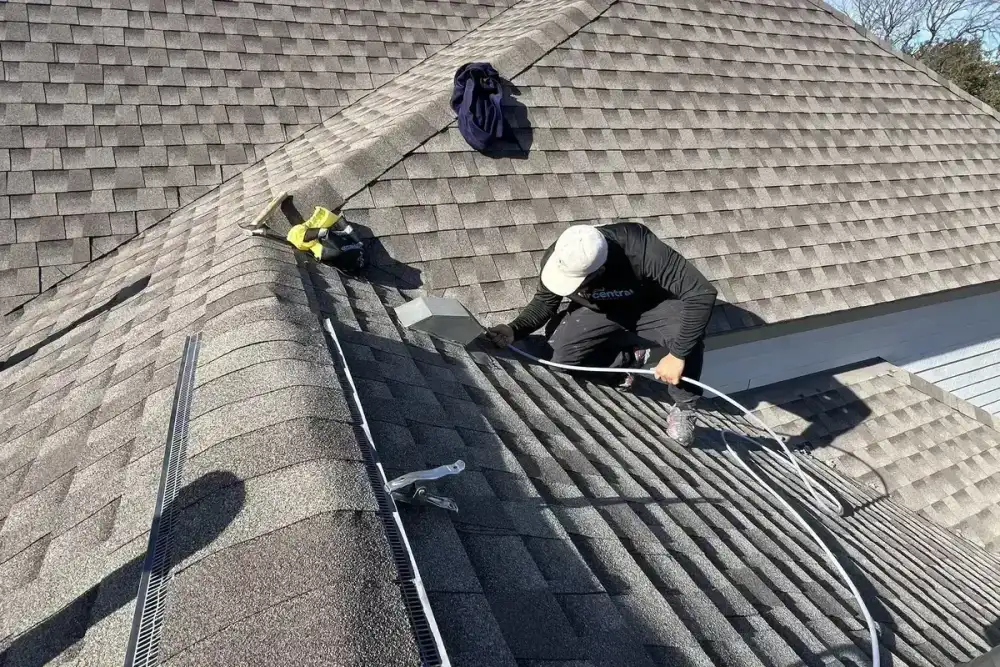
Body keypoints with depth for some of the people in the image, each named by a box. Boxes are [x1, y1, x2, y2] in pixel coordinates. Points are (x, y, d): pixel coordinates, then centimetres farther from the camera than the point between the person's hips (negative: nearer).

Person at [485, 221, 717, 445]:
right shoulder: (556, 259, -27)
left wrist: (677, 355, -39)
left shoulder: (640, 250, -40)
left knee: (686, 329, -35)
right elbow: (544, 302, -7)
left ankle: (684, 406, -9)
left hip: (653, 308, -3)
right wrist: (514, 330, -24)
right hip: (600, 312, 3)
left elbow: (702, 293, -38)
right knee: (561, 353, -23)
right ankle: (633, 357, 2)